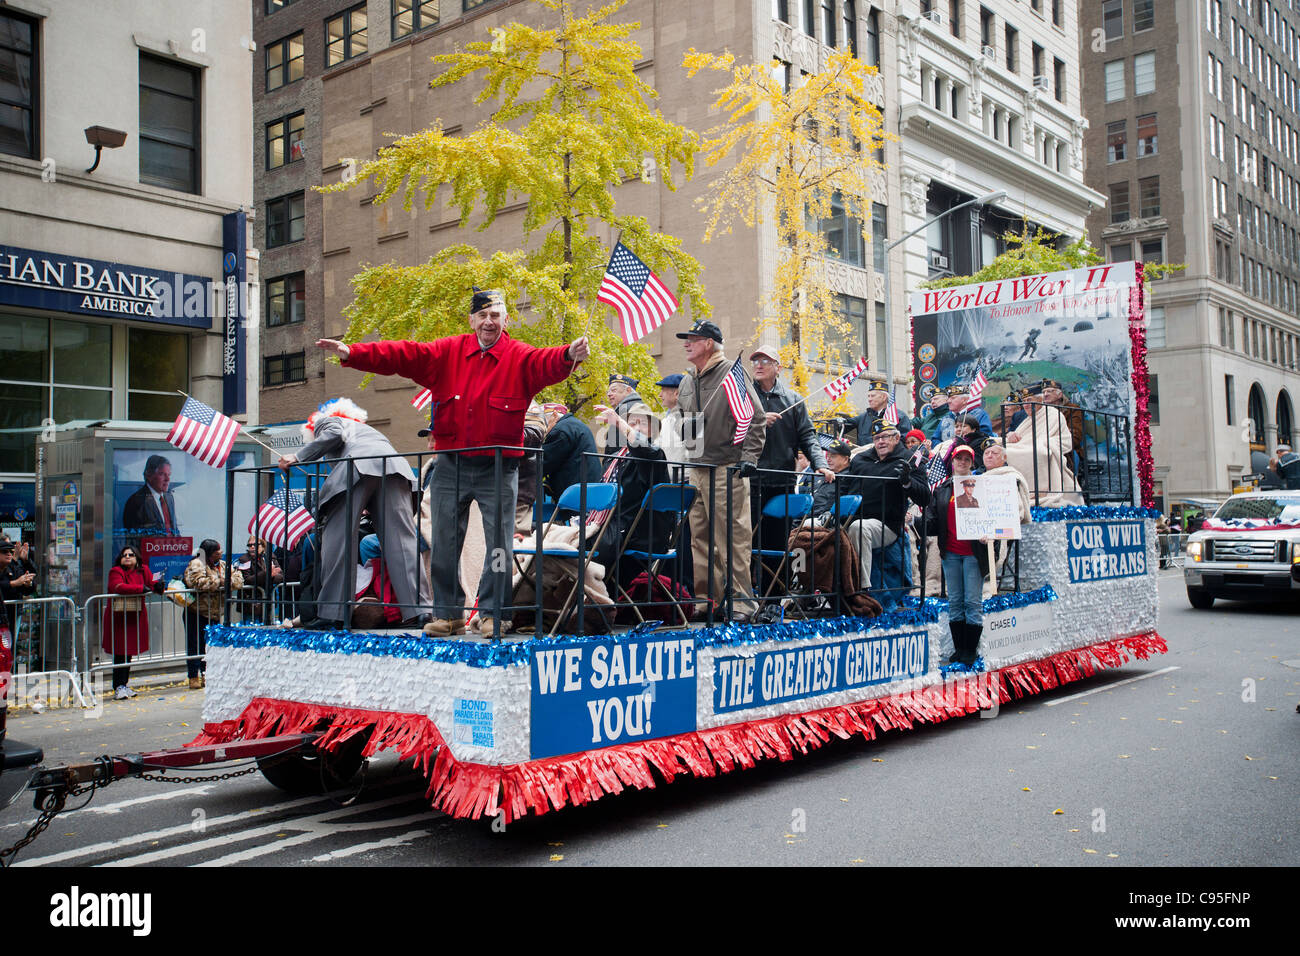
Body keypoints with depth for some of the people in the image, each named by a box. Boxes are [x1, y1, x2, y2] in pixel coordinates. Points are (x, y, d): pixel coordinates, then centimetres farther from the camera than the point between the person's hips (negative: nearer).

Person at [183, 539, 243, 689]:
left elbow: (238, 579, 5)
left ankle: (206, 674, 22)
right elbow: (199, 582, -29)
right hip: (196, 613, -6)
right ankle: (194, 677, 4)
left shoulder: (223, 565, 11)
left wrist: (227, 581, -16)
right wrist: (219, 582, -17)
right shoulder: (196, 565, -11)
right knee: (195, 644, -2)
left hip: (214, 614, 7)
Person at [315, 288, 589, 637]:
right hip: (451, 465, 3)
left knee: (499, 541, -1)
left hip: (498, 467, -2)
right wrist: (352, 353, -9)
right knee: (444, 541, 7)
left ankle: (492, 613, 11)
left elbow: (546, 364, -22)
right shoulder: (447, 352, 7)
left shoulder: (520, 357, -2)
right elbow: (403, 356, 1)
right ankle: (448, 614, 18)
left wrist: (569, 355, -46)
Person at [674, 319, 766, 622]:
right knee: (700, 537, 8)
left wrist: (749, 456, -14)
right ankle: (706, 597, 15)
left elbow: (756, 418, -7)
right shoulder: (687, 382, 17)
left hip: (727, 469, -7)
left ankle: (741, 600, -3)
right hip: (696, 469, 7)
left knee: (733, 536, -7)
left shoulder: (732, 374, -5)